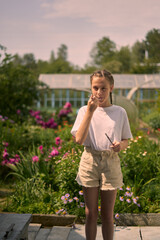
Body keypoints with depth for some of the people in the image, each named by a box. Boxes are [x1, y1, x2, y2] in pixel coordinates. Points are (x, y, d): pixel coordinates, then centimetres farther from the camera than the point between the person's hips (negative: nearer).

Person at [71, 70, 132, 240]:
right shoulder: (84, 110, -1)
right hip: (89, 162, 0)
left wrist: (120, 145, -15)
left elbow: (126, 140, 9)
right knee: (91, 213, 9)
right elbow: (79, 139, -14)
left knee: (107, 214, 9)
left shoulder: (120, 112, 1)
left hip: (111, 162, 0)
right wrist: (90, 111, -19)